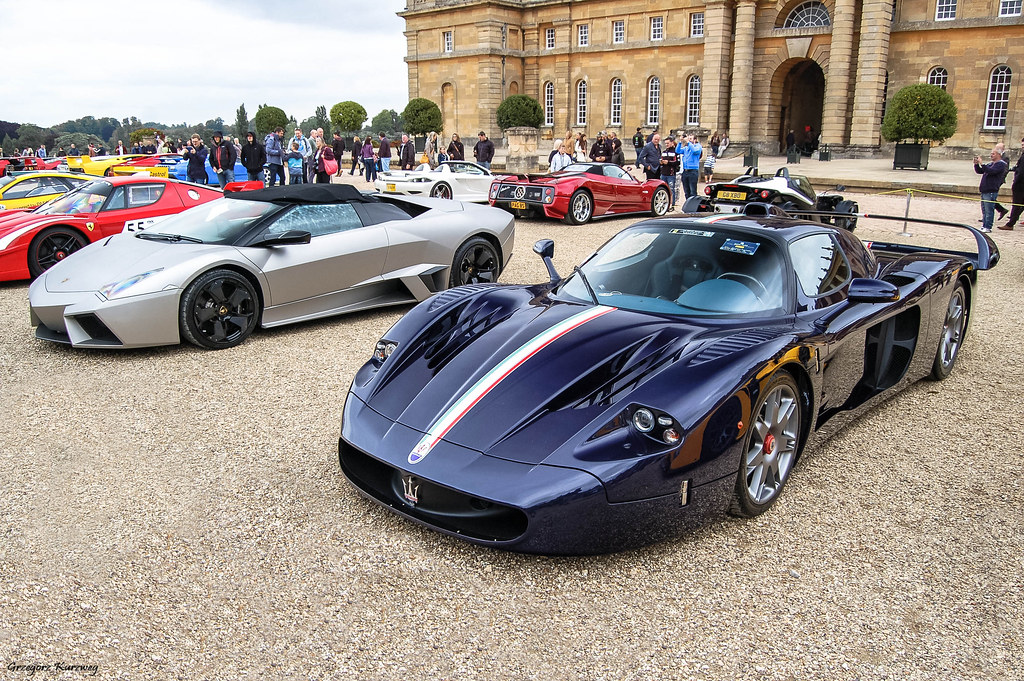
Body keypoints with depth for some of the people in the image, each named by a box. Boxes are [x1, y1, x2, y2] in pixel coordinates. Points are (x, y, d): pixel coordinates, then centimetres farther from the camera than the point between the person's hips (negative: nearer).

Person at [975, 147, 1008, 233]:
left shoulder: (1001, 164, -7)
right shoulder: (991, 163, 19)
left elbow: (990, 171, -23)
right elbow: (979, 171, 22)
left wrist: (981, 163, -23)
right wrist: (976, 164, 6)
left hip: (991, 191, -9)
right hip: (984, 190, 9)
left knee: (989, 210, -7)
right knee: (984, 210, 13)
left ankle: (988, 227, -4)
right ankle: (984, 225, 20)